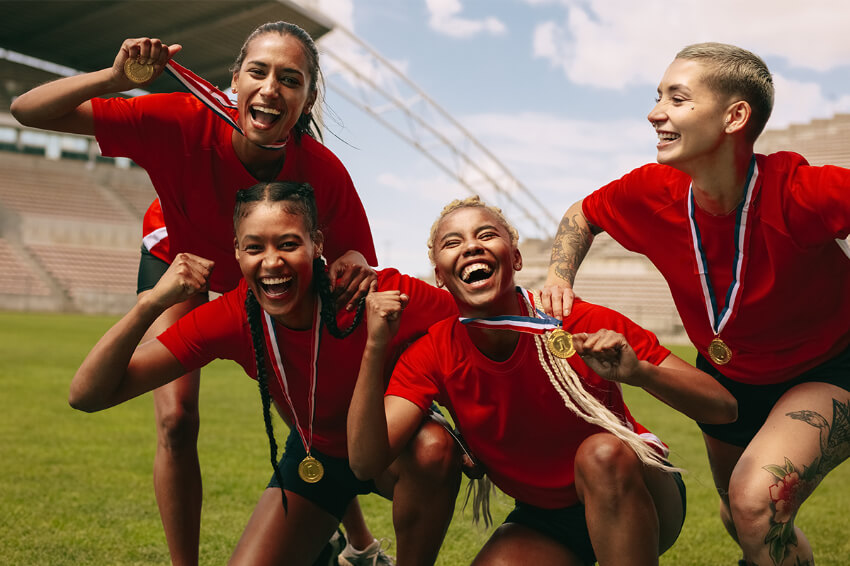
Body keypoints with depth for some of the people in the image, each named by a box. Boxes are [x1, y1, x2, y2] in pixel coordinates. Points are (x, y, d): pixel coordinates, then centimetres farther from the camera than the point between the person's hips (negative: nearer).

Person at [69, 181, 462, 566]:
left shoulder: (378, 293, -33)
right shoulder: (233, 318, -25)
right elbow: (87, 395, -26)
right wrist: (151, 302, -40)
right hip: (315, 457, 2)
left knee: (433, 448, -35)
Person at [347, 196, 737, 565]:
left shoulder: (584, 325, -22)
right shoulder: (433, 355, -12)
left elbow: (723, 408, -20)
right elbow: (366, 462, -23)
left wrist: (639, 373, -39)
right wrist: (375, 348, -32)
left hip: (635, 502, -2)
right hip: (542, 521, 2)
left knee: (602, 452, -34)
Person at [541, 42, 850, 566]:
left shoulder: (797, 194, -35)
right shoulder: (652, 193, -19)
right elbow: (582, 215, 1)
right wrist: (559, 277, -15)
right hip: (728, 376, 5)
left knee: (758, 504, -30)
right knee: (741, 519, 24)